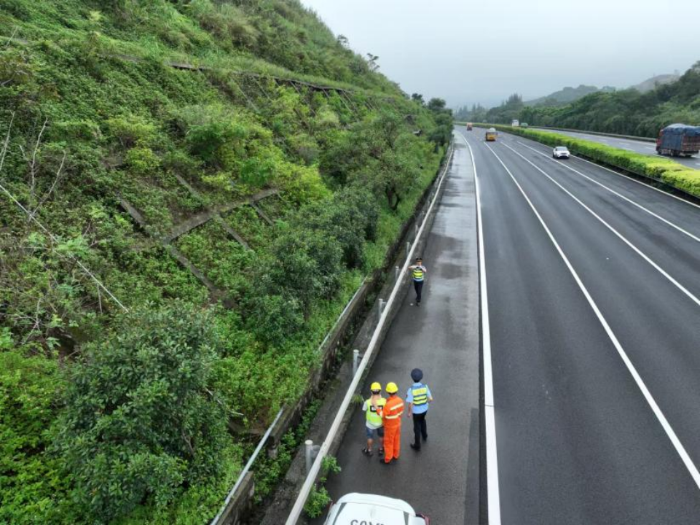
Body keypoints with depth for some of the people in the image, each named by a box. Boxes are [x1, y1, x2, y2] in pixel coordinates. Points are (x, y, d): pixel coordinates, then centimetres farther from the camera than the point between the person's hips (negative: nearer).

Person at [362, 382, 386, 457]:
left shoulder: (368, 402, -30)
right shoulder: (384, 401, -27)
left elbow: (364, 410, -10)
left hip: (370, 424, -1)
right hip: (381, 423, 1)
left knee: (370, 437, 25)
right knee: (381, 436, 29)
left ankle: (369, 450, 47)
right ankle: (381, 449, 49)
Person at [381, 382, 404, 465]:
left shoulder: (388, 404, -40)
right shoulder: (400, 400, -17)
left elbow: (382, 416, -27)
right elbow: (401, 412, -1)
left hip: (390, 426, -6)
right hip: (397, 424, 6)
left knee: (388, 442, 15)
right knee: (396, 440, 26)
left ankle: (387, 459, 33)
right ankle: (395, 455, 46)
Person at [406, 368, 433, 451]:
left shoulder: (411, 390, -30)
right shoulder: (425, 387, -20)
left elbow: (410, 404, -26)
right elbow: (430, 399, -13)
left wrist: (409, 412, -8)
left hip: (416, 411, -4)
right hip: (424, 409, 4)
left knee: (417, 427, 16)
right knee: (422, 420, 34)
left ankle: (417, 445, 30)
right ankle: (424, 436, 54)